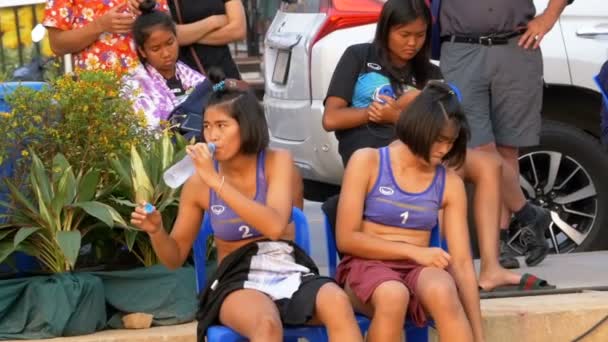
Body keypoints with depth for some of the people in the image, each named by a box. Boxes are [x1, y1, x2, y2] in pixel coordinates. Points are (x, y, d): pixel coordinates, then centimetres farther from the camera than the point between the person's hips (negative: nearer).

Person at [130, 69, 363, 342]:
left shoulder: (277, 162, 0)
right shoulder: (198, 184, 2)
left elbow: (275, 226, -19)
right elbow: (174, 257, 12)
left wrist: (216, 181, -22)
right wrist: (156, 230, -12)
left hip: (289, 272, 1)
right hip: (238, 282, -1)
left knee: (337, 304, -35)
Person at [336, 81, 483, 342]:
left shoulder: (450, 183, 7)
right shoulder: (367, 162, -1)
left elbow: (462, 262, 3)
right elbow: (346, 239, -5)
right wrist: (414, 251, -12)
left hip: (420, 270, 2)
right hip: (367, 266, -2)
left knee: (443, 291, -36)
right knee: (393, 296, -40)